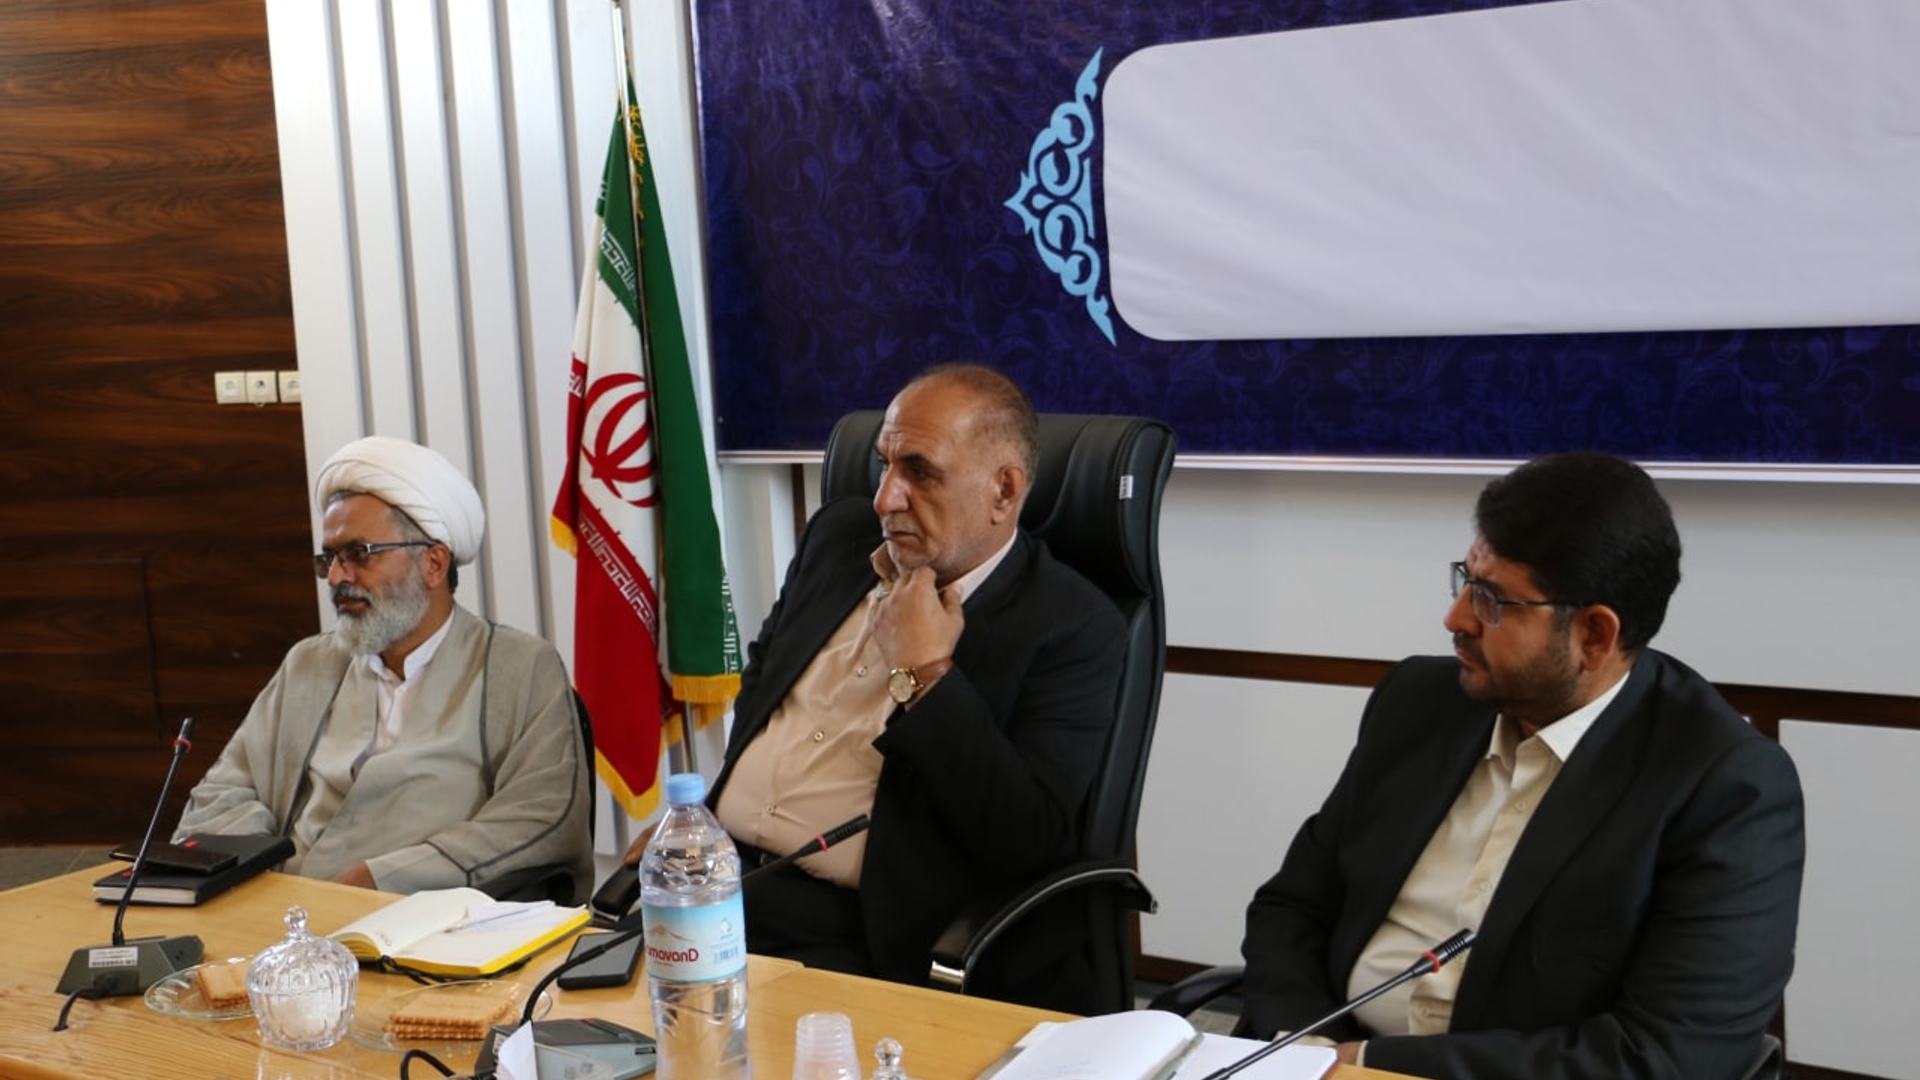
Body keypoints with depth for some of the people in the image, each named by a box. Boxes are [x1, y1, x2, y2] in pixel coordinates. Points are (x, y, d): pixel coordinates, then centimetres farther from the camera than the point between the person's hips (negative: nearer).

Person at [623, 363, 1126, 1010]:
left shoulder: (1071, 626, -8)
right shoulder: (839, 537, 13)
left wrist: (922, 674, -16)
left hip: (861, 945, -6)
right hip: (716, 883, 7)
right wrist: (692, 816, 14)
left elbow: (1029, 841, -17)